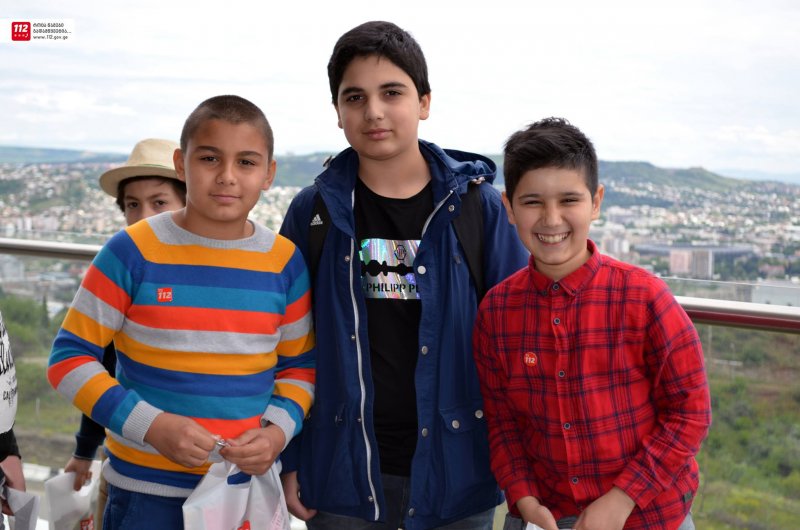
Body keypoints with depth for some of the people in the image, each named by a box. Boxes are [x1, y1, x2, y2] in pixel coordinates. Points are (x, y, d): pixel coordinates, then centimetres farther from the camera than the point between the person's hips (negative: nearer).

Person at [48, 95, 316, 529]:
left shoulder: (285, 262, -2)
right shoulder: (134, 251, -10)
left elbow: (300, 366, 8)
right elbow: (70, 358, -7)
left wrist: (278, 431, -11)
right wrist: (153, 425, -17)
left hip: (248, 483, 3)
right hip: (147, 490, -2)